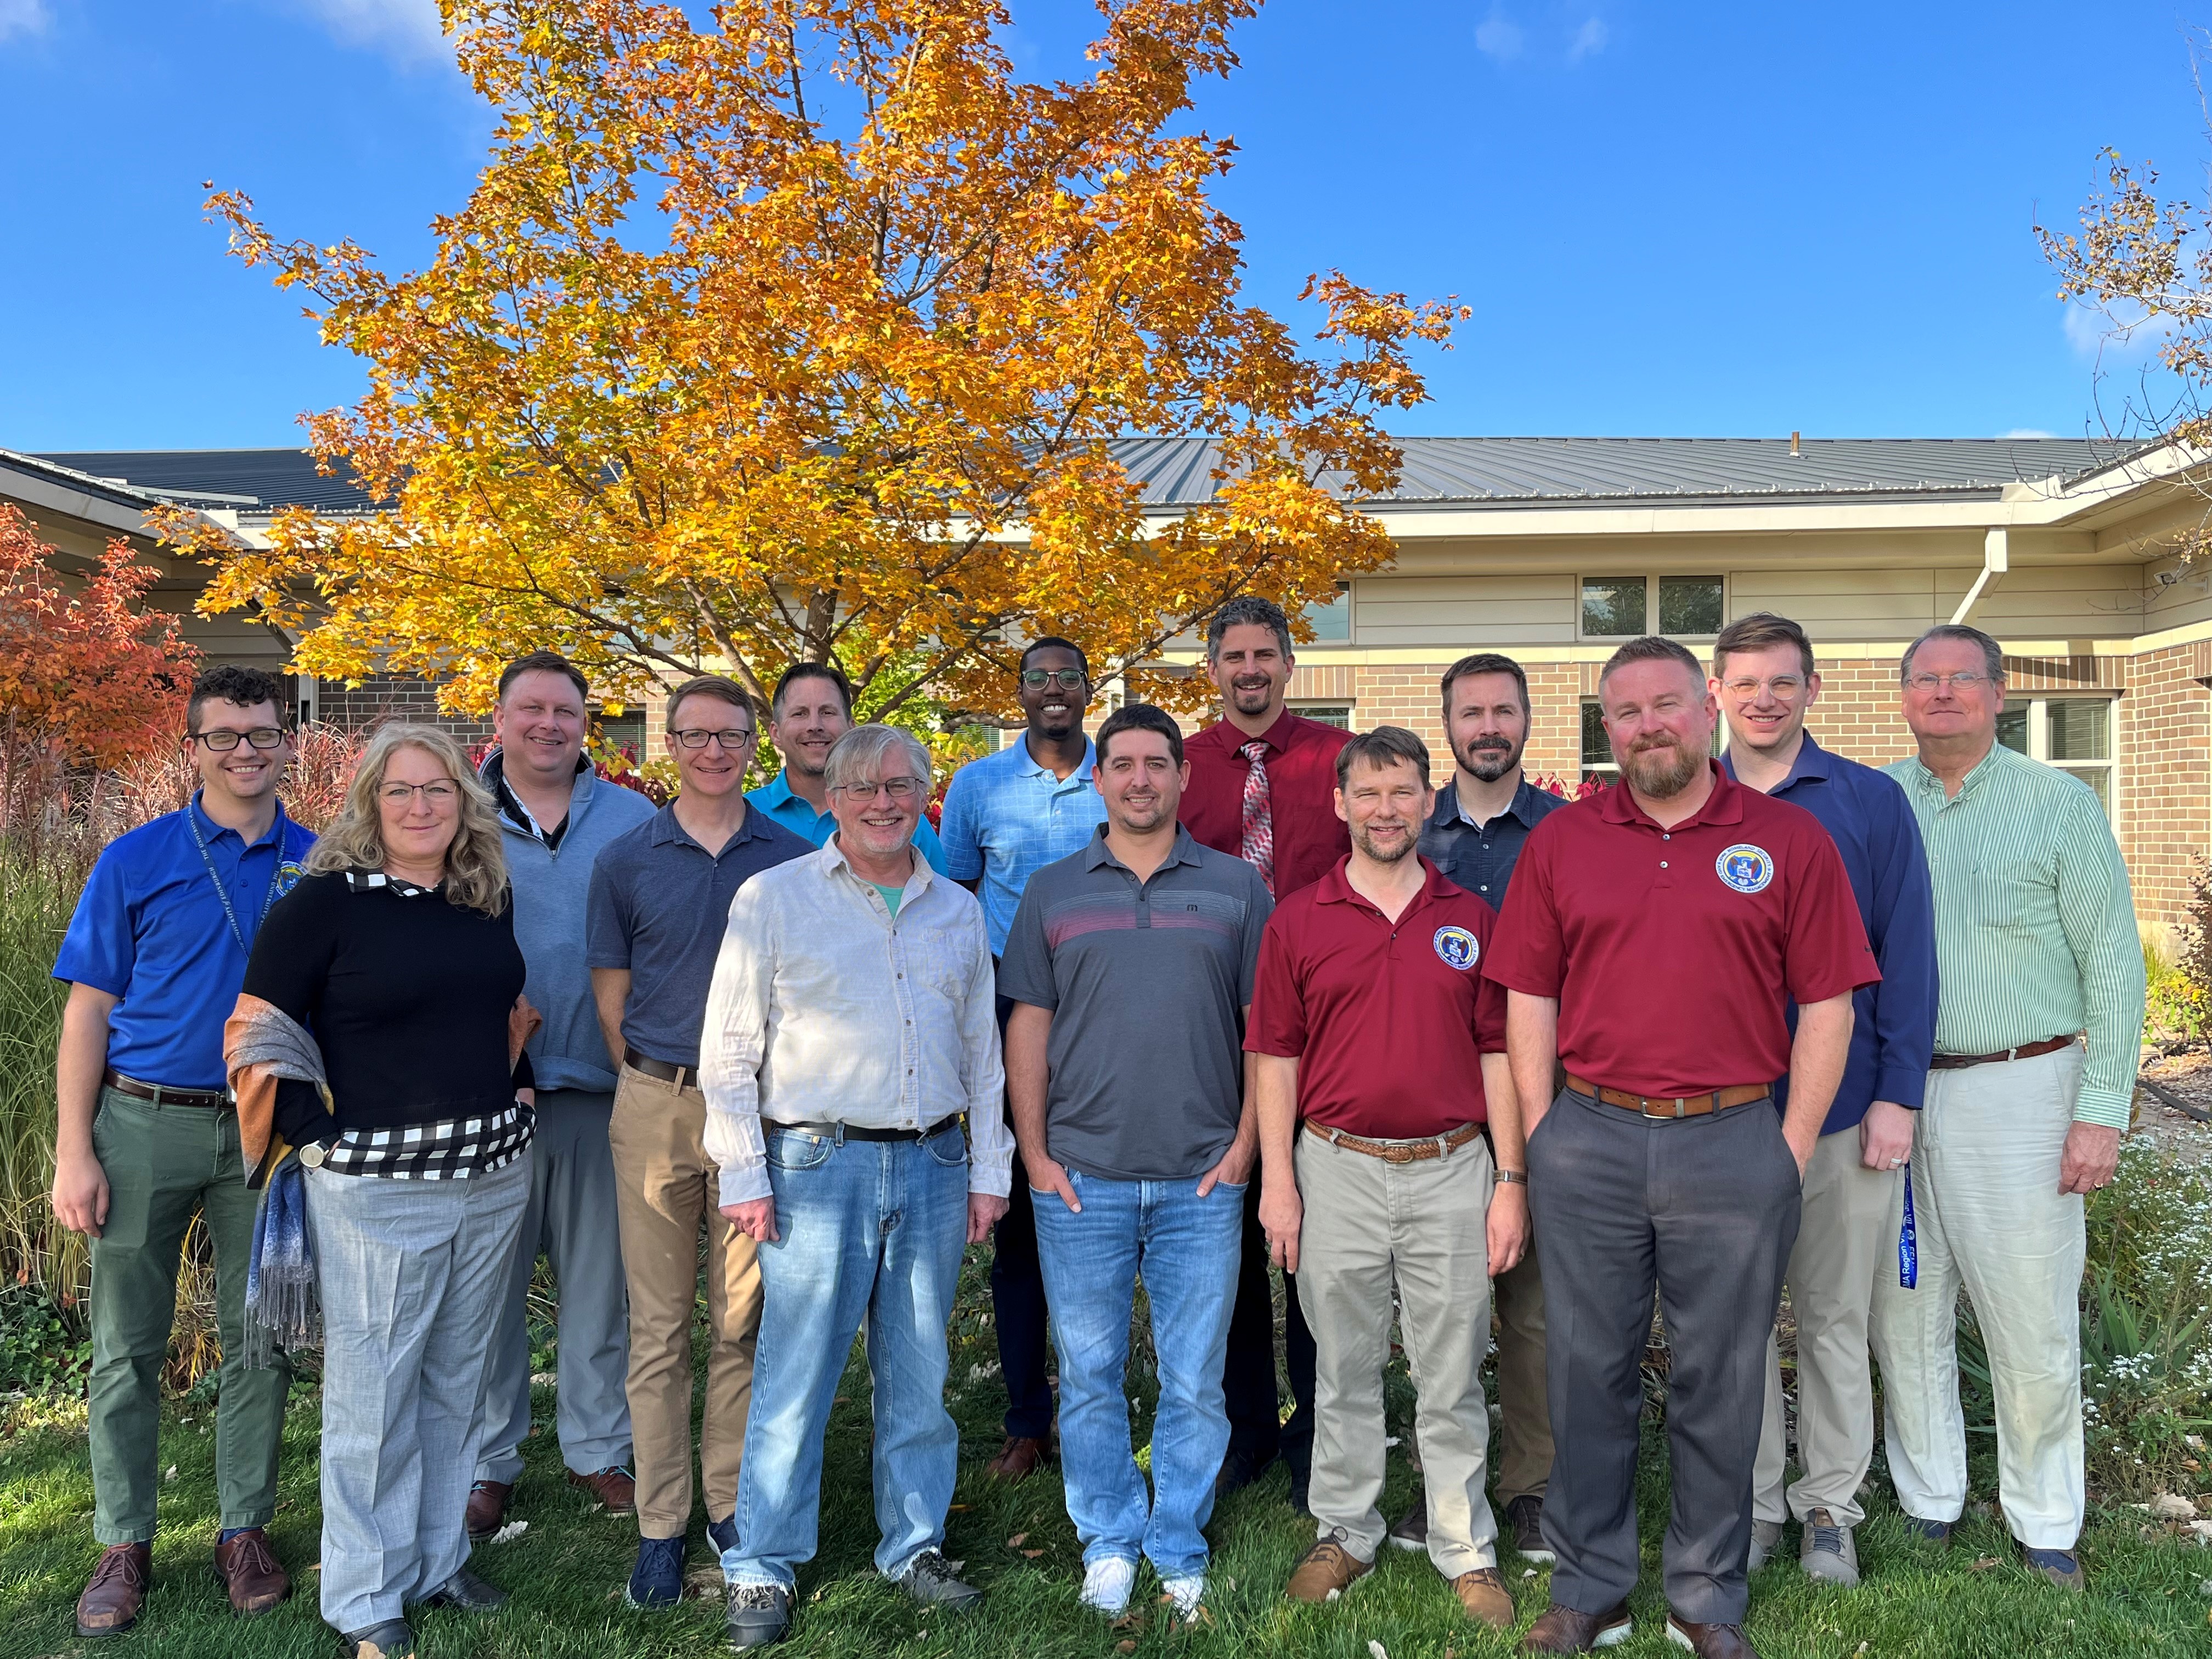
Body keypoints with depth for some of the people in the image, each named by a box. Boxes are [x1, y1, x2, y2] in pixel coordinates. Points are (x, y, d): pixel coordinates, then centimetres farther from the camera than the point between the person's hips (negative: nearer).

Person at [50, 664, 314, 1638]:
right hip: (147, 1124, -1)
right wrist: (75, 1152, -6)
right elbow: (89, 1011, -1)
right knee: (128, 1346, 8)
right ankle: (124, 1542, 23)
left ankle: (247, 1529, 24)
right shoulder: (135, 860, -1)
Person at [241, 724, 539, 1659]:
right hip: (376, 1189, -5)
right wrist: (319, 1137, -9)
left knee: (458, 1380, 16)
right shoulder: (324, 904, -9)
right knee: (373, 1391, 6)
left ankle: (439, 1561, 34)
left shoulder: (492, 900, 7)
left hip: (494, 1177, 5)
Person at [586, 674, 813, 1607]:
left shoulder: (794, 860, 3)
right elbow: (611, 1000, 8)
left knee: (743, 1321, 9)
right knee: (659, 1327, 6)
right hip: (656, 1108, 0)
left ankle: (731, 1502, 24)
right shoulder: (626, 862, 3)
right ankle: (660, 1525, 17)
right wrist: (661, 1084, 6)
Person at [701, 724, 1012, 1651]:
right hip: (820, 1165, -4)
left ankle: (914, 1546, 28)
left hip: (934, 1165, 4)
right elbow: (730, 1050, -2)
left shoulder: (958, 911, 11)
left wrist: (989, 1170, 10)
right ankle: (762, 1569, 17)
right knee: (795, 1377, 1)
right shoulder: (773, 898, -1)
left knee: (919, 1374, 12)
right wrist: (745, 1175, -7)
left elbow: (982, 1052, 14)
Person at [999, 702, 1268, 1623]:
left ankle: (1179, 1551, 26)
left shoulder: (1235, 888, 5)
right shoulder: (1053, 891, 7)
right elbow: (1028, 1026, 6)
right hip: (1081, 1176, 1)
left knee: (1194, 1382, 8)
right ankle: (1109, 1545, 27)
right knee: (1090, 1376, 10)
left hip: (1202, 1178, 0)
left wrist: (1244, 1147, -3)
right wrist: (1035, 1153, -1)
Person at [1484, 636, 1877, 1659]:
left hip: (1735, 1143, -1)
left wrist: (1793, 1147, -4)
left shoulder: (1790, 840, 1)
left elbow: (1826, 1003, 0)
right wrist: (1542, 1139, 0)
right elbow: (1529, 1000, 5)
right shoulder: (1560, 843, 5)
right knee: (1587, 1373, 11)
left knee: (1719, 1383, 11)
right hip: (1587, 1142, 1)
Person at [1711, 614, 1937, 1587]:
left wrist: (1898, 1094, -7)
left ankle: (1830, 1504, 28)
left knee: (1836, 1316, 12)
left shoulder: (1871, 802, -2)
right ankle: (1754, 1501, 27)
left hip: (1843, 1105, -1)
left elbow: (1907, 952, -2)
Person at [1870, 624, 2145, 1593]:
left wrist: (2102, 1110, -7)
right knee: (1905, 1316, 11)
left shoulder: (2061, 806, 0)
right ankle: (1927, 1505, 28)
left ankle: (2045, 1526, 24)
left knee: (2033, 1330, 4)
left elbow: (2113, 964, -1)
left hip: (2017, 1093, -2)